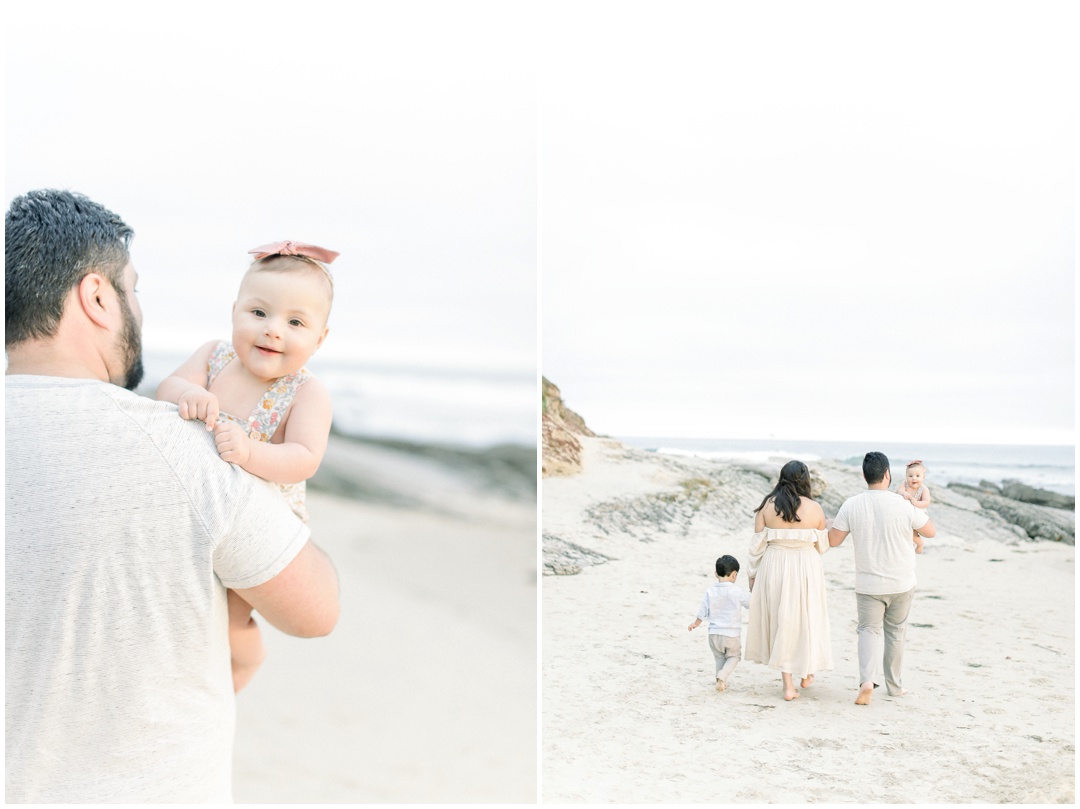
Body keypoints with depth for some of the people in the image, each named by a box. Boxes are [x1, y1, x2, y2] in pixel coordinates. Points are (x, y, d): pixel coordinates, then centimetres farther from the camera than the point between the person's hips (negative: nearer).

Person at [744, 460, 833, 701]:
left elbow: (757, 545, -3)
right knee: (806, 618, 18)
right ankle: (806, 674, 33)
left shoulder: (767, 506, -4)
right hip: (806, 569, 0)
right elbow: (822, 546, 5)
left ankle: (788, 685, 11)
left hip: (773, 568, 1)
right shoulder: (815, 509, -4)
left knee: (781, 621, 10)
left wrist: (753, 574, 8)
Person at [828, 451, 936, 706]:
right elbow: (931, 531, 1)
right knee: (895, 632, 17)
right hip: (901, 583, 0)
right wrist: (919, 508, 16)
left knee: (869, 630, 6)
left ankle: (867, 680, -17)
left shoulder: (851, 505, -10)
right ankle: (894, 685, 28)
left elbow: (833, 540, -5)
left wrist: (837, 522, 15)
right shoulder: (904, 505, -14)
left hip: (868, 584, 0)